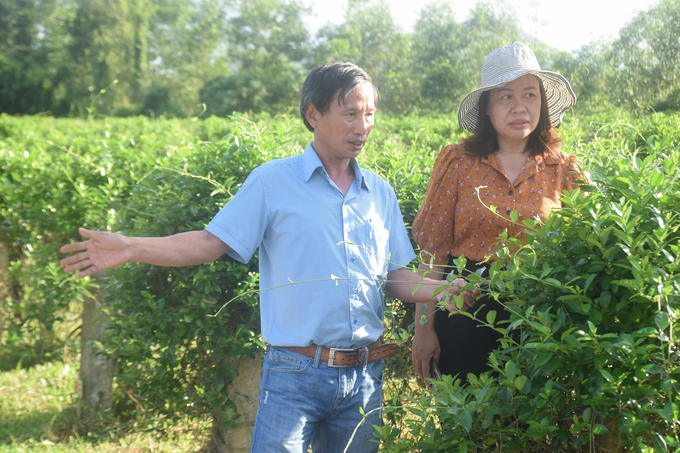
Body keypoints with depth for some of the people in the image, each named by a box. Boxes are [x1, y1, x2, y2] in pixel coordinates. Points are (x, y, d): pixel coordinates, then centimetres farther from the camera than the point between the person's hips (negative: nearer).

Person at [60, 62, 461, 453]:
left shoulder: (381, 193, 11)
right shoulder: (274, 181, -1)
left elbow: (397, 278, 14)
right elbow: (212, 243, -3)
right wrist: (129, 249, -13)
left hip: (364, 378, 4)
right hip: (295, 376, -4)